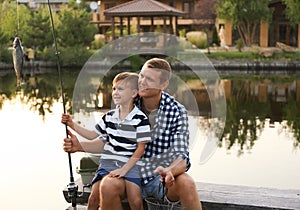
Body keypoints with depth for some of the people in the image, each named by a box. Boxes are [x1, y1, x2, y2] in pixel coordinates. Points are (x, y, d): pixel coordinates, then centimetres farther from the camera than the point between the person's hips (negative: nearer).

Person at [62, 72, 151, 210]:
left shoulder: (140, 119, -7)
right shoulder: (109, 116, 10)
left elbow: (141, 148, -6)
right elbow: (93, 135, 20)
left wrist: (124, 169, -13)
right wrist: (72, 125, 11)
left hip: (130, 164, -4)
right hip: (108, 163, 4)